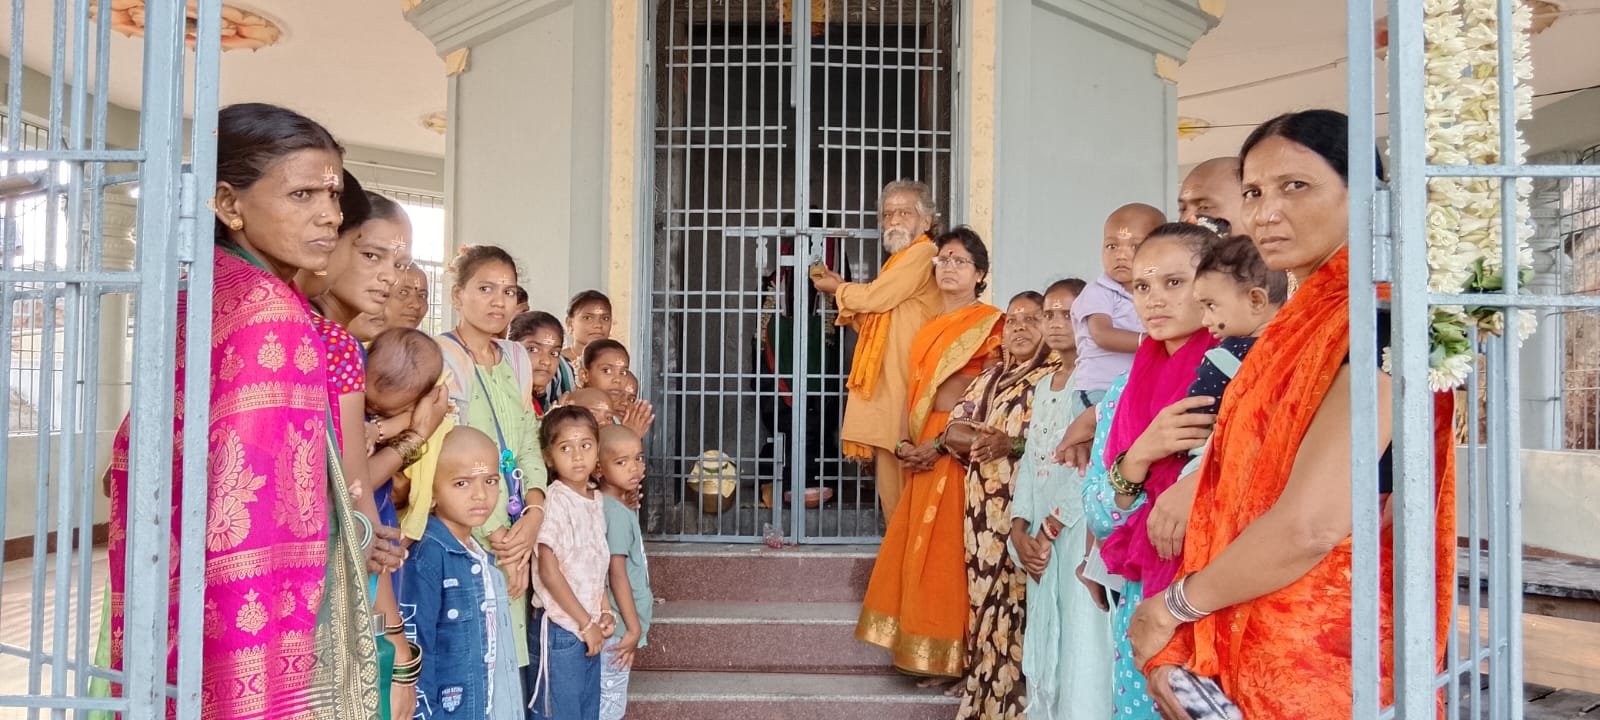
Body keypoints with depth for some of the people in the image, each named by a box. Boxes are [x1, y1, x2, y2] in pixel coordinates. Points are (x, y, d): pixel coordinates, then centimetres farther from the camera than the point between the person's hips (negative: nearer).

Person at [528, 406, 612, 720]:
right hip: (562, 628, -7)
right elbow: (549, 571, -18)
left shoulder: (595, 499, 7)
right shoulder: (556, 500, -15)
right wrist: (585, 623, -14)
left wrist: (604, 611, 3)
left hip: (590, 628, 7)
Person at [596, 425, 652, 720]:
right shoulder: (617, 513, -19)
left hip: (617, 626, 9)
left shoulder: (619, 506, 8)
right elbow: (617, 574, -20)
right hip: (617, 628, -9)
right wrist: (634, 628, -17)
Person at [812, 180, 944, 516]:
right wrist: (842, 289, 10)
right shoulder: (899, 261, 22)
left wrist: (837, 289, 3)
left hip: (903, 391, -10)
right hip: (884, 389, 10)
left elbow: (876, 297, -15)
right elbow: (871, 324, 22)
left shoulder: (923, 253, -9)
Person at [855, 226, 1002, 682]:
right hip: (924, 453, 7)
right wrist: (905, 443, 1)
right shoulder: (929, 329, 19)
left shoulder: (990, 325, -3)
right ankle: (926, 650, 19)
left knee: (948, 550, -4)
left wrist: (940, 444, -17)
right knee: (919, 549, 9)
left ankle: (951, 656, 6)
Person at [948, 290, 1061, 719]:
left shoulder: (1059, 376, 0)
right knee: (983, 598, 7)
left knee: (1016, 602, -8)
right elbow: (955, 424, 16)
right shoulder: (989, 378, 21)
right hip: (982, 508, 6)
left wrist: (1012, 445, -22)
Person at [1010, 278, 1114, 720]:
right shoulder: (1042, 387, 17)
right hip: (1040, 532, 7)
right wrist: (1020, 530, 1)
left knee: (1081, 642, -6)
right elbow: (1030, 459, 13)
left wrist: (1052, 526, -12)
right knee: (1042, 641, 11)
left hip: (1080, 526, -7)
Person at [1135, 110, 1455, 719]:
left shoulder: (1379, 316, -17)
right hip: (1249, 655, 8)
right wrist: (1174, 645, 0)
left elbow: (1310, 525, -25)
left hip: (1319, 661, -8)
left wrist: (1172, 605, -10)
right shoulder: (1302, 323, 9)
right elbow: (1238, 503, 8)